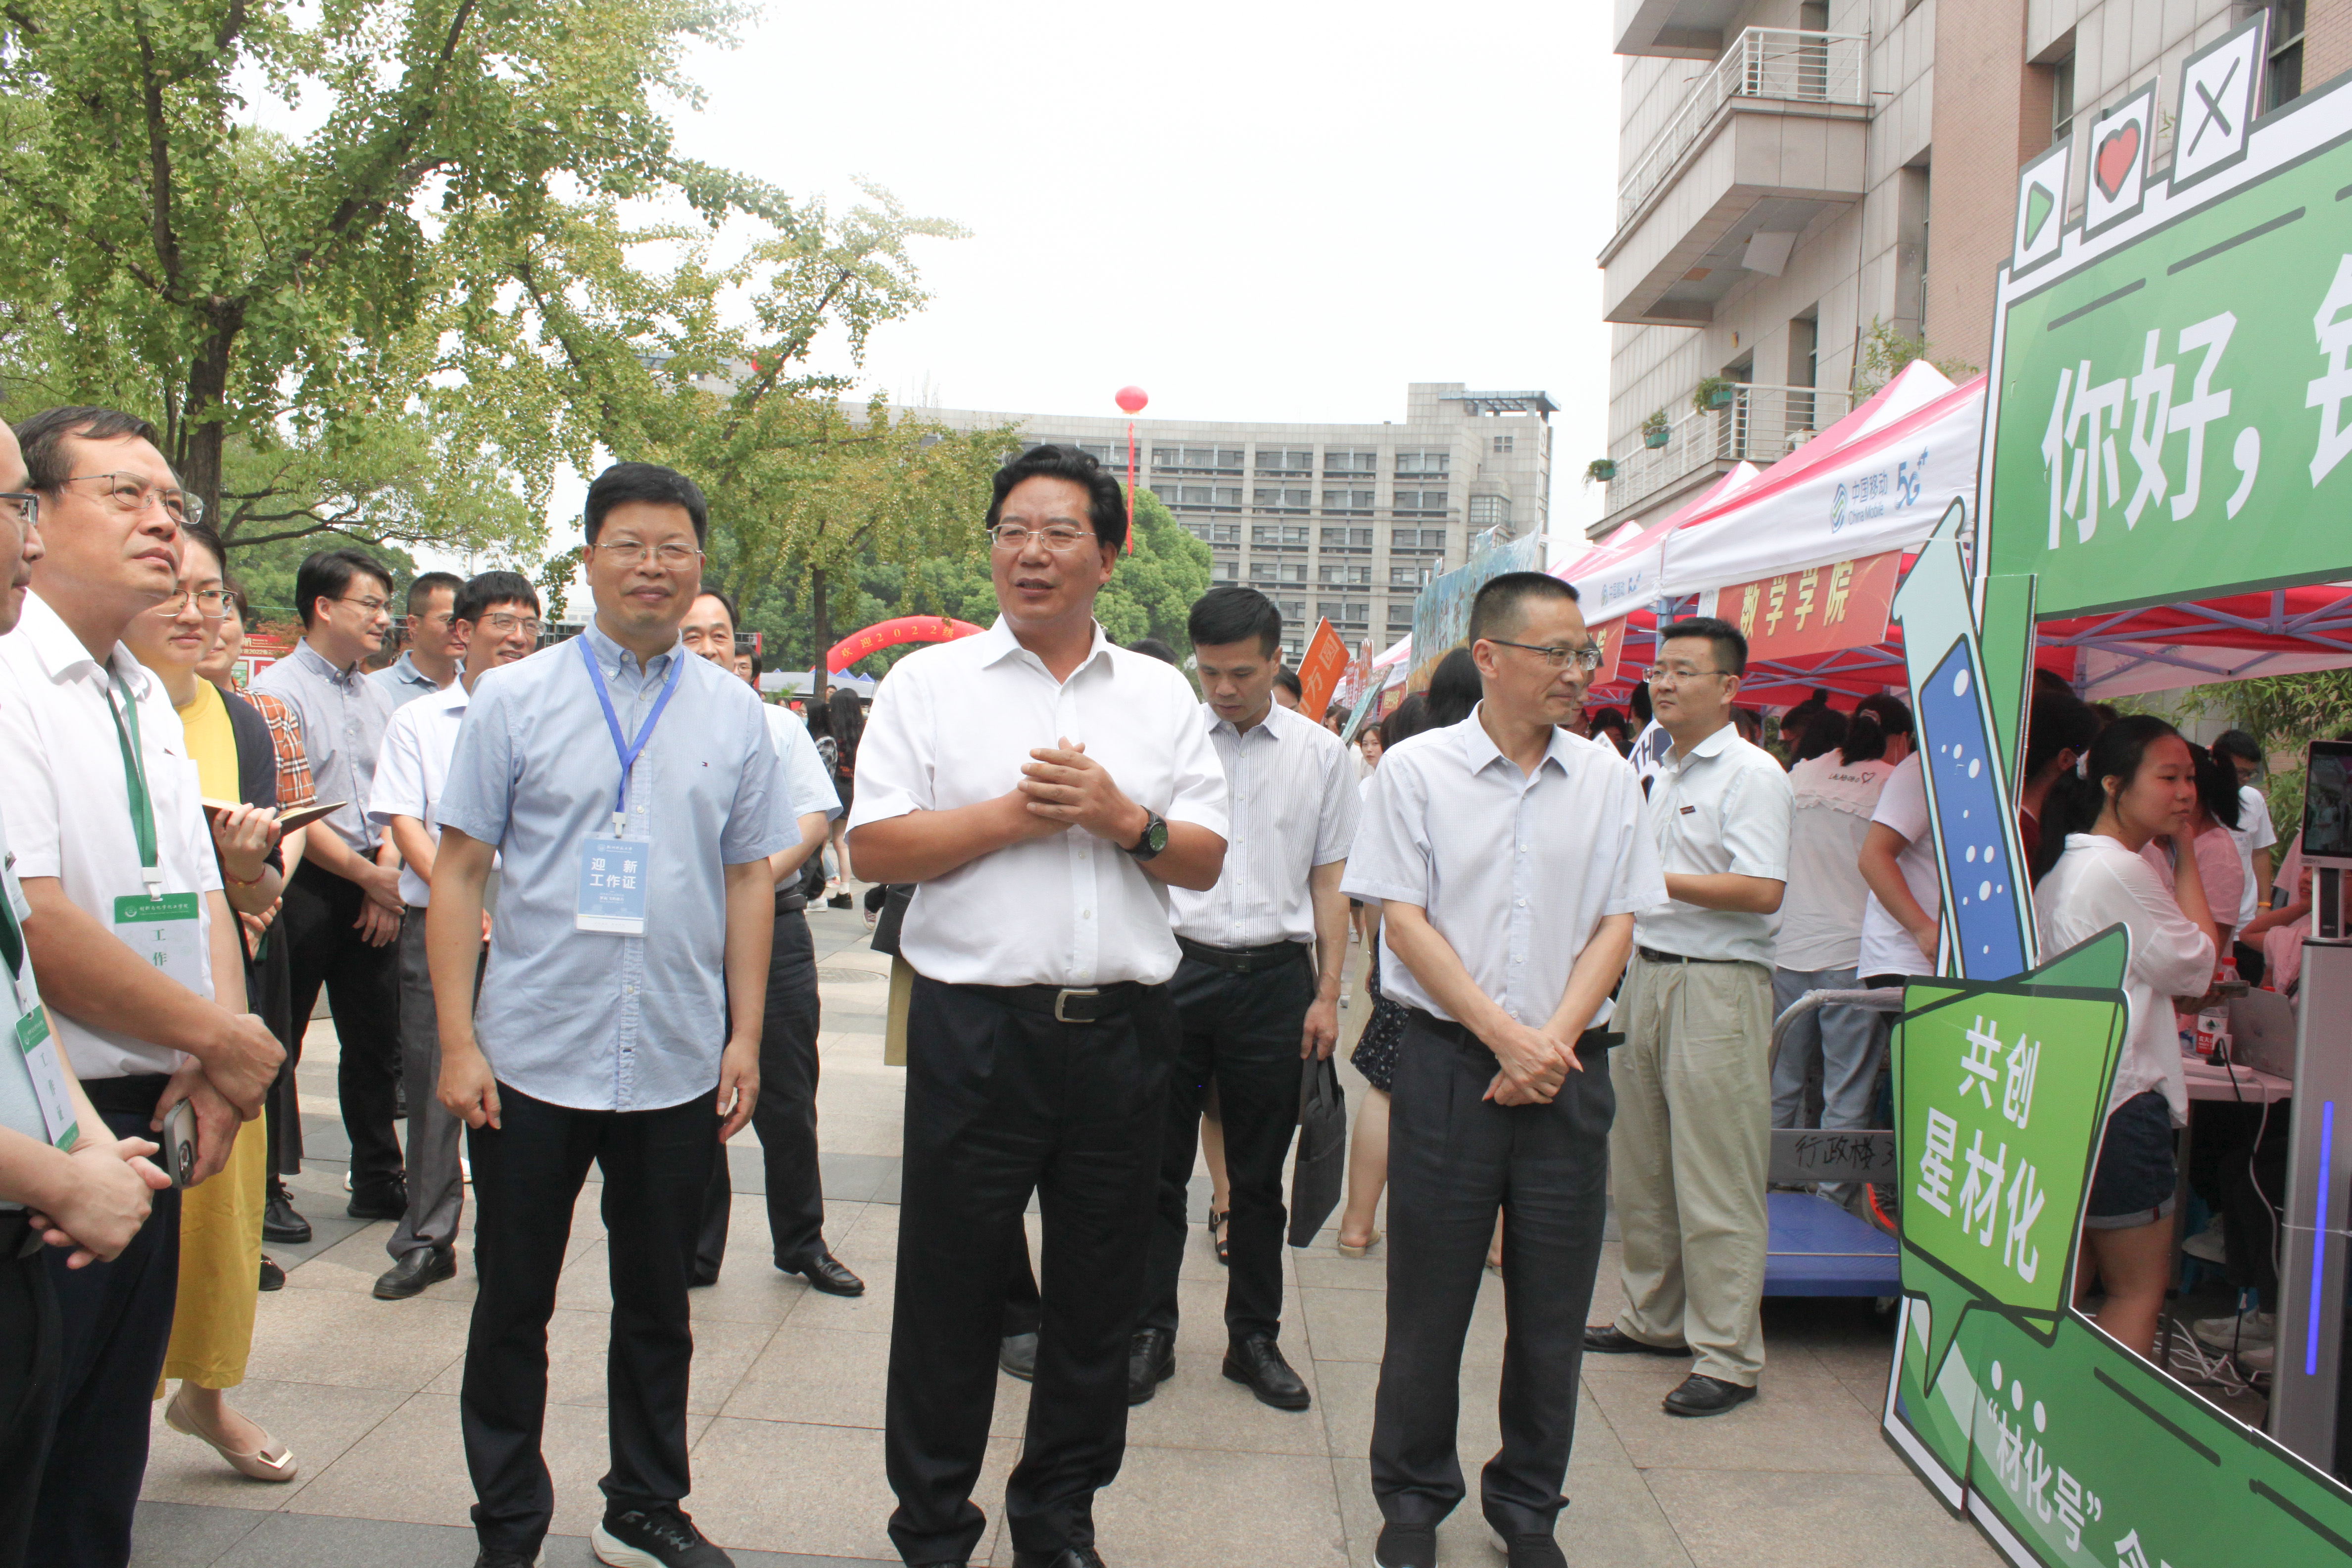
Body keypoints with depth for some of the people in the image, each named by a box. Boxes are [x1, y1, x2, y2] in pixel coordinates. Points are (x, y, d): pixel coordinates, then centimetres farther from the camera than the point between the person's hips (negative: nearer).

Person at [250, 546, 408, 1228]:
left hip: (372, 890, 7)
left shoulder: (377, 697, 14)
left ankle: (378, 1182, 22)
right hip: (304, 885, -6)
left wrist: (386, 875, -3)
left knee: (376, 1042, 12)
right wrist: (370, 876, -8)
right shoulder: (278, 691, -7)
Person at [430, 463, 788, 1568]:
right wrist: (457, 1041, -6)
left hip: (678, 1066, 2)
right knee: (513, 1308, 10)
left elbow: (750, 878, 7)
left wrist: (745, 1036, 3)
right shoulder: (512, 699, 0)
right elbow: (460, 871, -1)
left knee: (658, 1308, 15)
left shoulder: (735, 714, 4)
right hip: (531, 1061, -1)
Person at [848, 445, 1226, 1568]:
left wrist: (1123, 819, -11)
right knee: (950, 1287, 6)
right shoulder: (930, 681, 4)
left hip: (1123, 1033, 3)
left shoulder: (1161, 695, 11)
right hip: (975, 1027, -2)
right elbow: (876, 845, -4)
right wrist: (1012, 814, -13)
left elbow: (1207, 860, 7)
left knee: (1099, 1292, 12)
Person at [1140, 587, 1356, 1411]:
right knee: (1158, 1165, 6)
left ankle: (1255, 1339, 25)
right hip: (1174, 966, 0)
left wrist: (1328, 993, 3)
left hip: (1273, 977, 1)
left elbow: (1329, 881, 8)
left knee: (1259, 1175, 11)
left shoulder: (1322, 754, 5)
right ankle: (1149, 1334, 21)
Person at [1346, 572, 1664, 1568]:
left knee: (1553, 1308, 10)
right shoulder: (1417, 770, -2)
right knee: (1428, 1303, 6)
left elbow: (1616, 926, 5)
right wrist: (1504, 1035, -12)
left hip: (1569, 1072, 3)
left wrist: (1553, 1042, -8)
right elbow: (1403, 921, -5)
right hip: (1450, 1064, -2)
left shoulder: (1605, 776, 6)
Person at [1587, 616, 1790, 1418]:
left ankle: (1727, 1357, 4)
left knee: (1715, 1181, -4)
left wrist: (1651, 877, -20)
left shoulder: (1752, 774, -10)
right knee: (1641, 1165, 14)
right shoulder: (1665, 775, 17)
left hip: (1717, 986, -9)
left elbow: (1762, 892, -19)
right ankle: (1655, 1318, 28)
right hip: (1648, 974, 9)